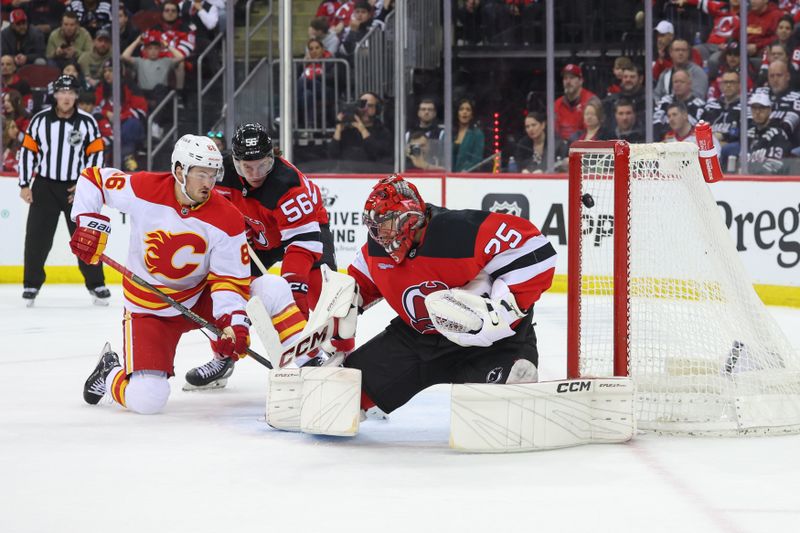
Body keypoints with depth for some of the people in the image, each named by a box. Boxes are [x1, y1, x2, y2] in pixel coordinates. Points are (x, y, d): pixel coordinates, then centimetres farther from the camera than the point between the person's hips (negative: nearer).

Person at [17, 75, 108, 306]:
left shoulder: (87, 122, -3)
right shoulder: (40, 120, -1)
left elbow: (96, 154, 0)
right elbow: (27, 151, 3)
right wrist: (24, 185, -1)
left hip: (76, 188, 0)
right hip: (44, 186, 1)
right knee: (37, 237, -1)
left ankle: (96, 284, 9)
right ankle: (31, 285, 12)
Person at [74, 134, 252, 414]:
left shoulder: (227, 220, -16)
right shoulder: (142, 189, -17)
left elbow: (231, 280, -15)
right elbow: (93, 179, -1)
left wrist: (234, 323, -32)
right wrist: (89, 223, -12)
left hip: (199, 300, 3)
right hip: (147, 308, -3)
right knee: (146, 399, -20)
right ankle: (110, 373, 16)